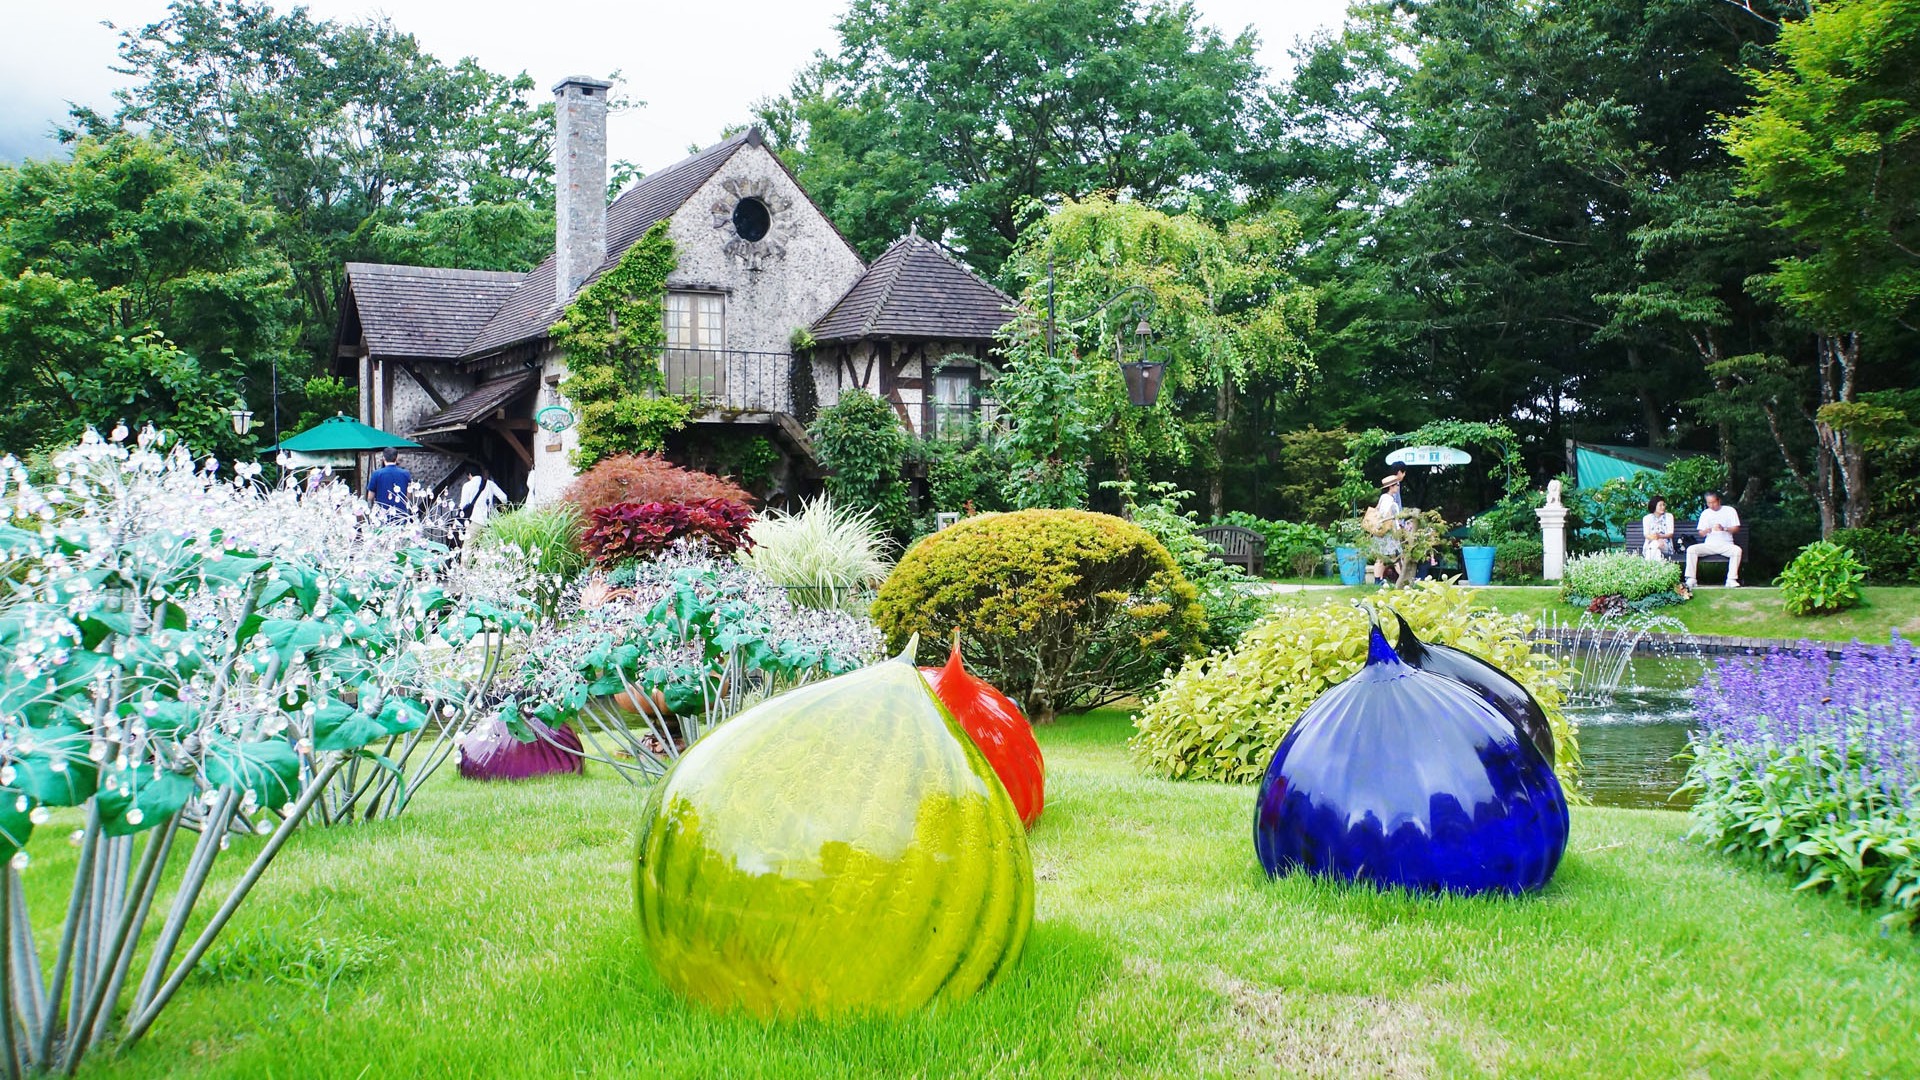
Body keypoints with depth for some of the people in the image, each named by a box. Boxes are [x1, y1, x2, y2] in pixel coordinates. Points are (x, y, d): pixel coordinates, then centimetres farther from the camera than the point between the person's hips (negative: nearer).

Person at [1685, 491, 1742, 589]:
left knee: (1737, 550, -35)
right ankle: (1691, 579, -25)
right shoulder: (1705, 513, 14)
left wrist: (1724, 529, -21)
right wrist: (1706, 531, -14)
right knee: (1691, 549, -23)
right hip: (1709, 545, 3)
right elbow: (1701, 533, 11)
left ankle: (1731, 580, -30)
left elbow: (1736, 529, -2)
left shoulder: (1730, 511, 5)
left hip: (1725, 544, -2)